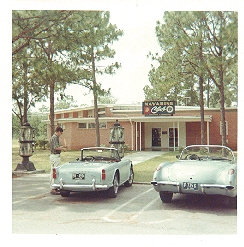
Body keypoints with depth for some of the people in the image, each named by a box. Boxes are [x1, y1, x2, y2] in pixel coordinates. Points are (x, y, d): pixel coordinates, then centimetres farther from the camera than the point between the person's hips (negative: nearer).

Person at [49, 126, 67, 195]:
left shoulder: (52, 137, 17)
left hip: (52, 155, 11)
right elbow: (56, 147, -24)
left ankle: (52, 187, 17)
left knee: (52, 172, 12)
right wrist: (62, 149, -9)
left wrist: (61, 147, 23)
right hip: (56, 156, -11)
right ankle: (53, 189, -10)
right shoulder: (55, 137, -15)